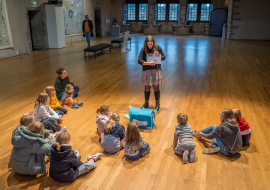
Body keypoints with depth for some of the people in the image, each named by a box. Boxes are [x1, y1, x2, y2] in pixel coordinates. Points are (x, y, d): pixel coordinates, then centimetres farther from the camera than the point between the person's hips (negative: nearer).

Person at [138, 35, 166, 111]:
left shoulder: (157, 47, -3)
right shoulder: (143, 50, -7)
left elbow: (164, 57, 5)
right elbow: (139, 61, -16)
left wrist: (158, 55, -16)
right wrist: (149, 63, -28)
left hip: (156, 70, 0)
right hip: (146, 71, 0)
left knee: (156, 87, 4)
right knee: (147, 87, 9)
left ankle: (157, 104, 19)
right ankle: (146, 103, 28)